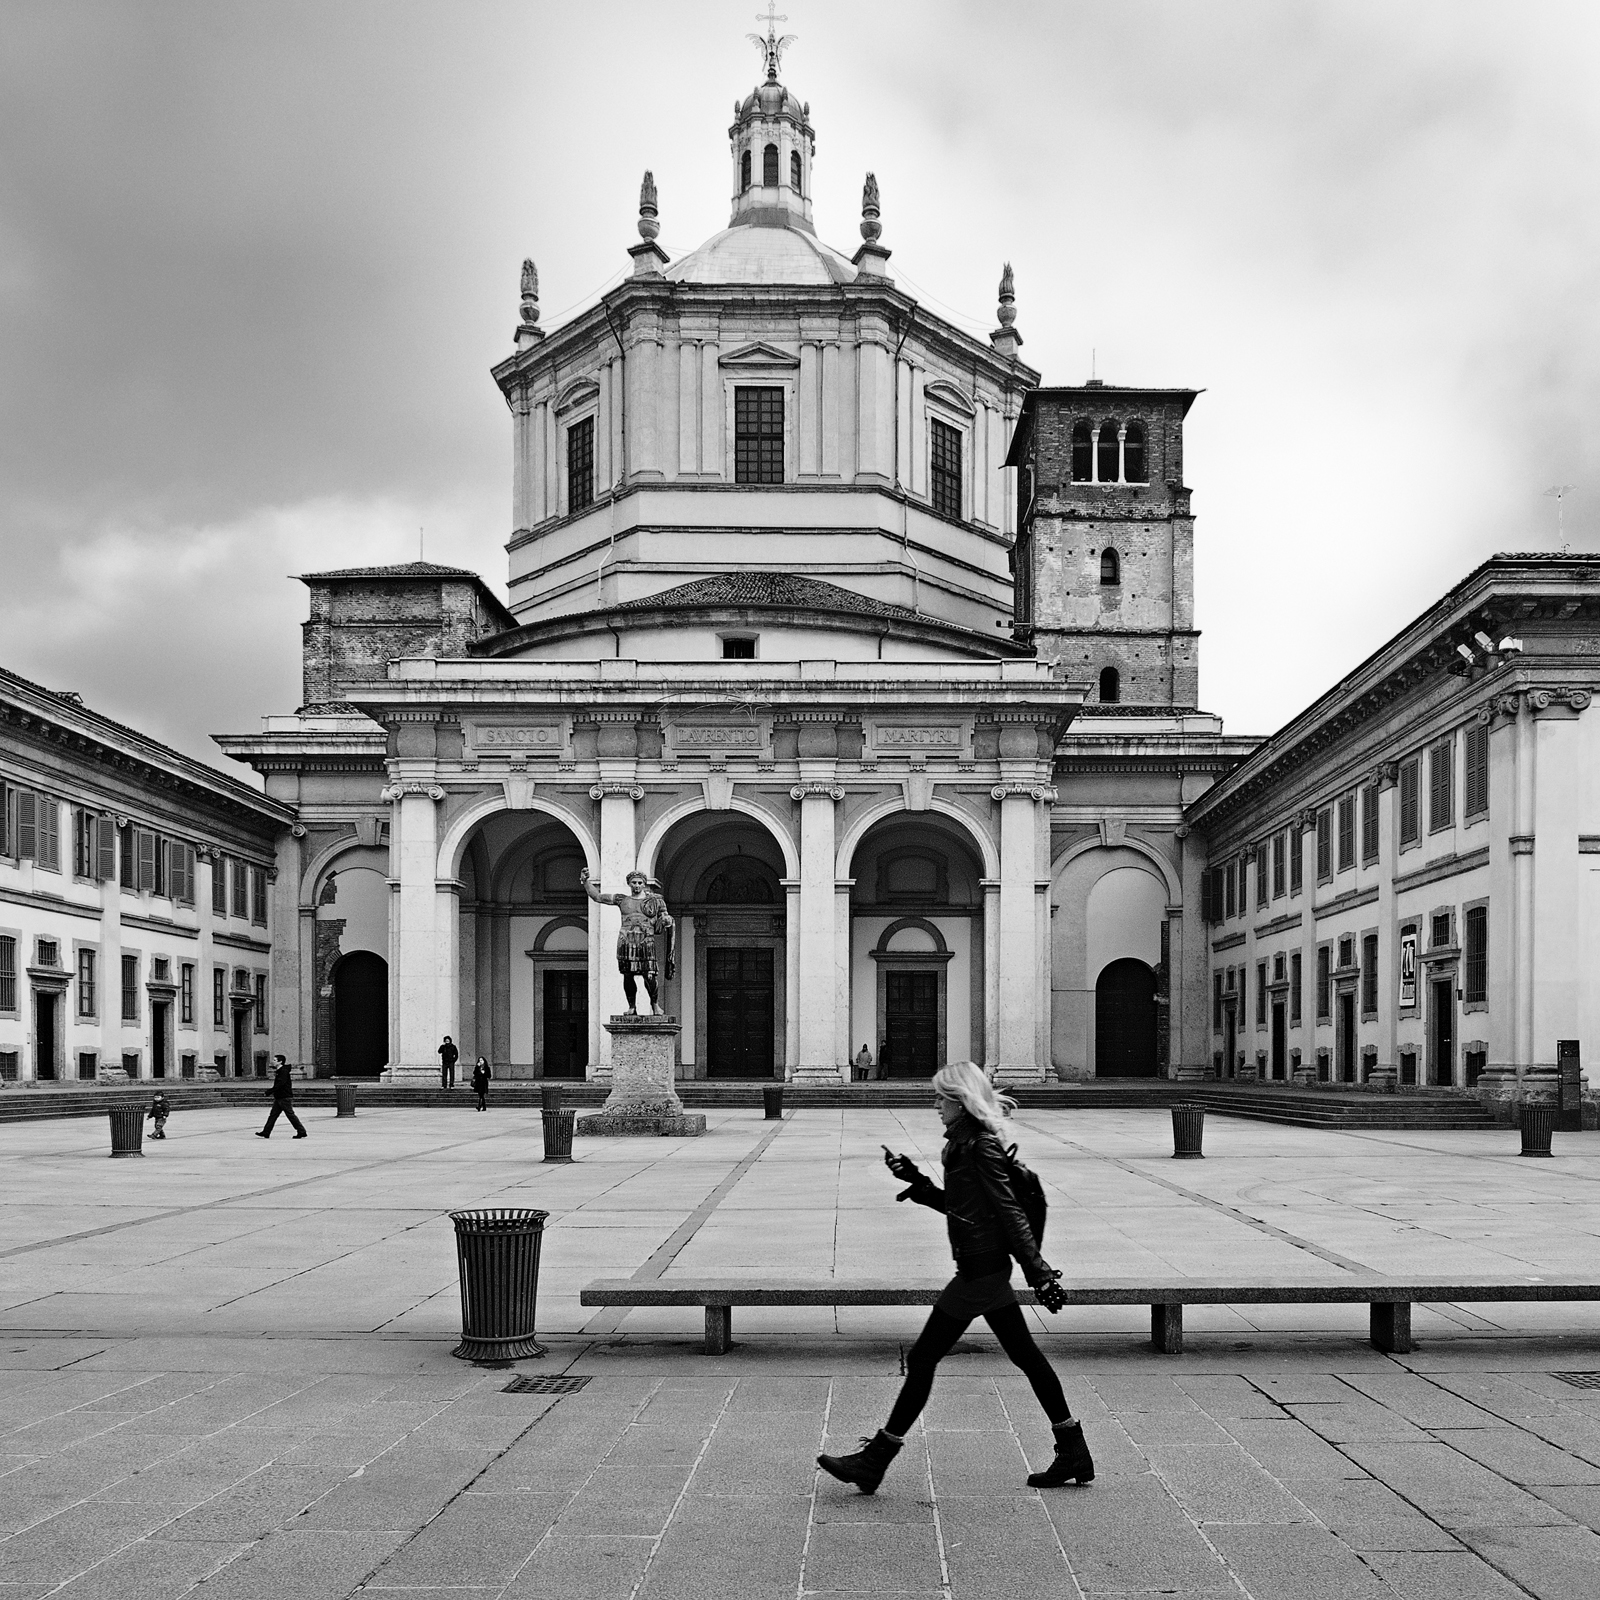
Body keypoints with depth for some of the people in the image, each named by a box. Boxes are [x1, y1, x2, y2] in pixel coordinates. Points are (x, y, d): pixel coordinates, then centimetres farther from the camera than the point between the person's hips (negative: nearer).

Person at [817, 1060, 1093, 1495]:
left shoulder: (981, 1148, -16)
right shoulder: (966, 1142, 12)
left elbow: (1010, 1213, -20)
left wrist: (1039, 1273, -21)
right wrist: (916, 1180, 13)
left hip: (980, 1270, -10)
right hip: (989, 1268, 10)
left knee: (923, 1359, -4)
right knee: (1026, 1356, 13)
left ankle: (874, 1462, 1)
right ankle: (1073, 1453, 19)